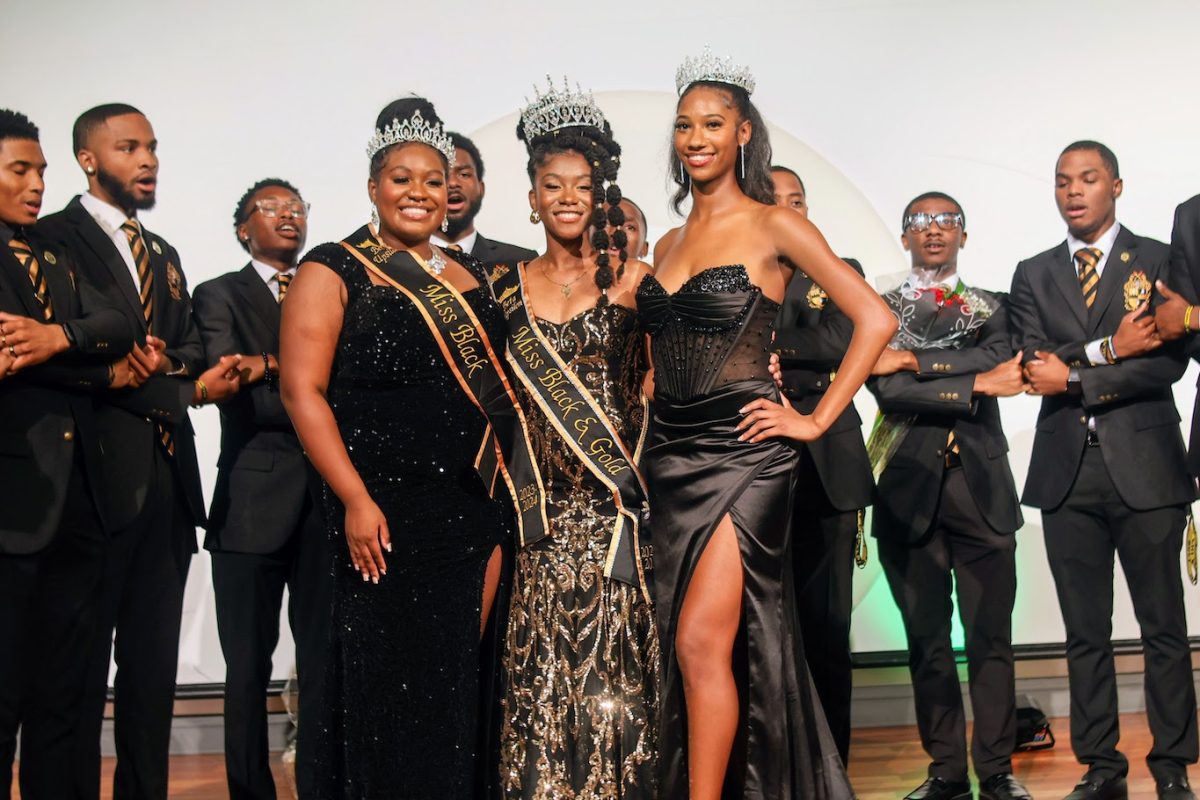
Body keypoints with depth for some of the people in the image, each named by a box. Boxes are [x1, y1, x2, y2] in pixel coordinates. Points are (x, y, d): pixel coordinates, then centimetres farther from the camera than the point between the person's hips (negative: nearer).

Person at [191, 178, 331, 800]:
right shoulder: (219, 295, 5)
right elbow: (235, 393, -10)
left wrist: (272, 366, -10)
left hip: (327, 498, 3)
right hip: (253, 502, -2)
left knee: (325, 660, 4)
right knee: (249, 666, 5)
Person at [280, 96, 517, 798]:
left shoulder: (471, 276, 14)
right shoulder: (334, 272, -2)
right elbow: (302, 391, -10)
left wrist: (501, 502, 12)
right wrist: (356, 500, -17)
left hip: (473, 513, 5)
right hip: (383, 515, -5)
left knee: (460, 682, 10)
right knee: (386, 689, 1)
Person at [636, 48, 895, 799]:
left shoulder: (775, 226, -3)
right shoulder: (670, 243, 15)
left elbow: (876, 319, -7)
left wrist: (817, 419, -9)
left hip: (740, 451, -7)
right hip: (672, 454, 7)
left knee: (700, 643, -13)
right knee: (685, 648, 9)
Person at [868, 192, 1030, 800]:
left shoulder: (991, 307, 14)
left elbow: (998, 361, -8)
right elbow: (888, 391, -8)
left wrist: (915, 360, -10)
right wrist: (974, 384, -11)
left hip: (981, 489, 1)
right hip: (911, 493, 0)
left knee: (990, 637, 2)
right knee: (927, 641, 5)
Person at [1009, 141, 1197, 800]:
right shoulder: (1033, 274, 13)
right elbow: (1033, 366, 0)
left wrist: (1074, 379, -11)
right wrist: (1108, 349, -11)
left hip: (1145, 466, -2)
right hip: (1068, 471, 3)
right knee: (1085, 634, 7)